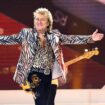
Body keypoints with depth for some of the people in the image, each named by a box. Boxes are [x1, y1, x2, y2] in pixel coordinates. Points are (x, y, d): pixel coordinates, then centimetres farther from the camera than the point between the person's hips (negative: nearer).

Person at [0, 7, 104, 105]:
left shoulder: (55, 34, 7)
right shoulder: (26, 33, 3)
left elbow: (71, 39, 3)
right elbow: (10, 39, 1)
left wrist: (90, 38, -5)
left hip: (50, 74, 3)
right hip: (34, 73, -3)